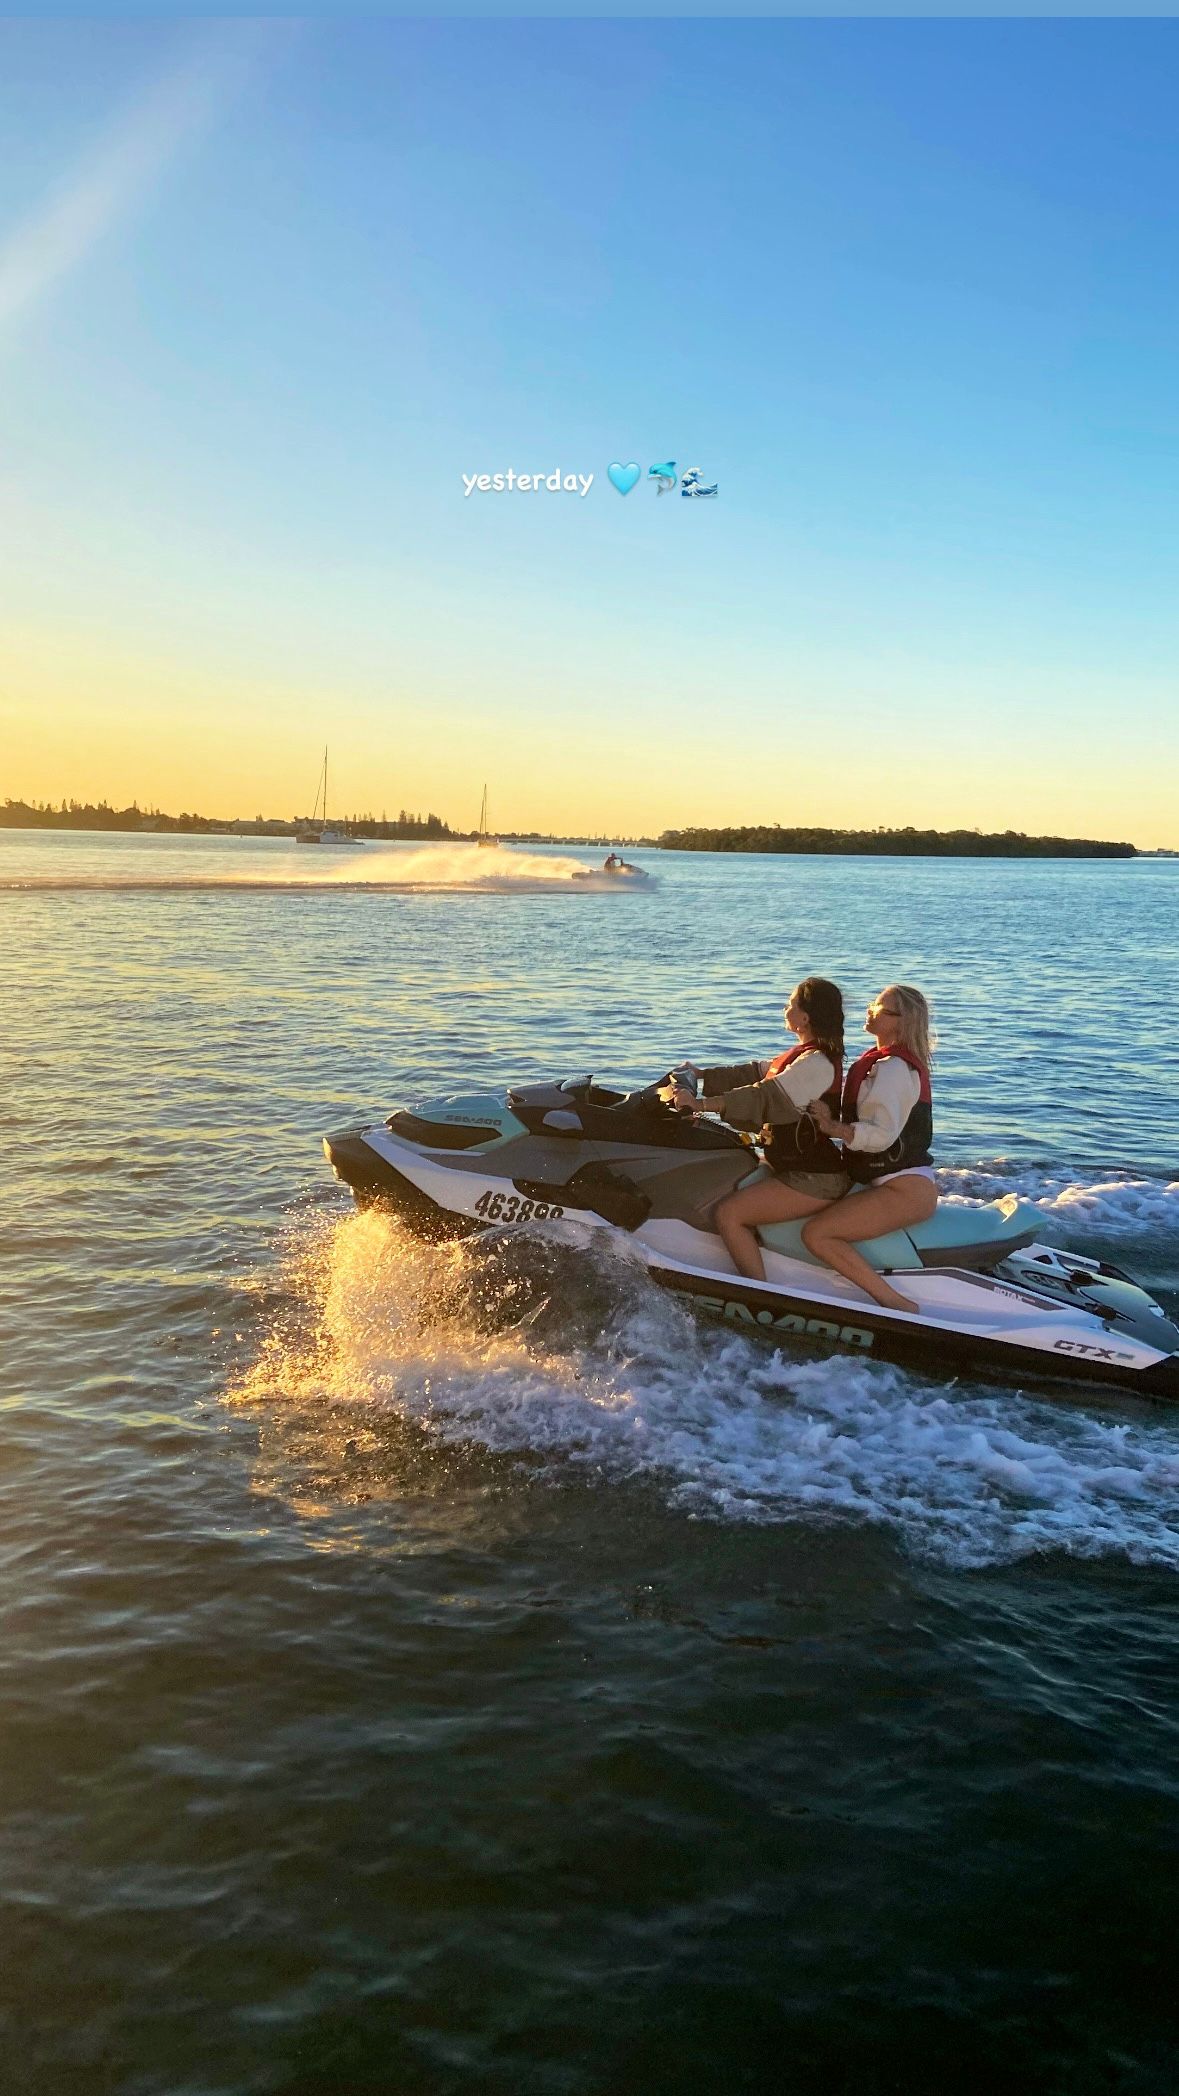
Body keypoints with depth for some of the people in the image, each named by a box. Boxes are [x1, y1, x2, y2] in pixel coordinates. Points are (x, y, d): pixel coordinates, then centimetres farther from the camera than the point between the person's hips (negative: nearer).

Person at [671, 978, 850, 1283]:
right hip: (794, 1164, 11)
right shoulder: (807, 1055, 11)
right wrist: (702, 1075, 17)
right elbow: (756, 1073, 18)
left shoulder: (817, 1063, -21)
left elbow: (765, 1098, -30)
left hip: (813, 1179, -11)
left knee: (728, 1213, -17)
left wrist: (701, 1104, -35)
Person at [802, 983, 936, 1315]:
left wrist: (833, 1128, -31)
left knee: (816, 1234, -20)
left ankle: (897, 1304, -20)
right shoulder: (902, 1062, 16)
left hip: (904, 1190, -11)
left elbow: (882, 1133, -25)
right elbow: (867, 1121, 21)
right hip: (907, 1184, 11)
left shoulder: (892, 1067, -15)